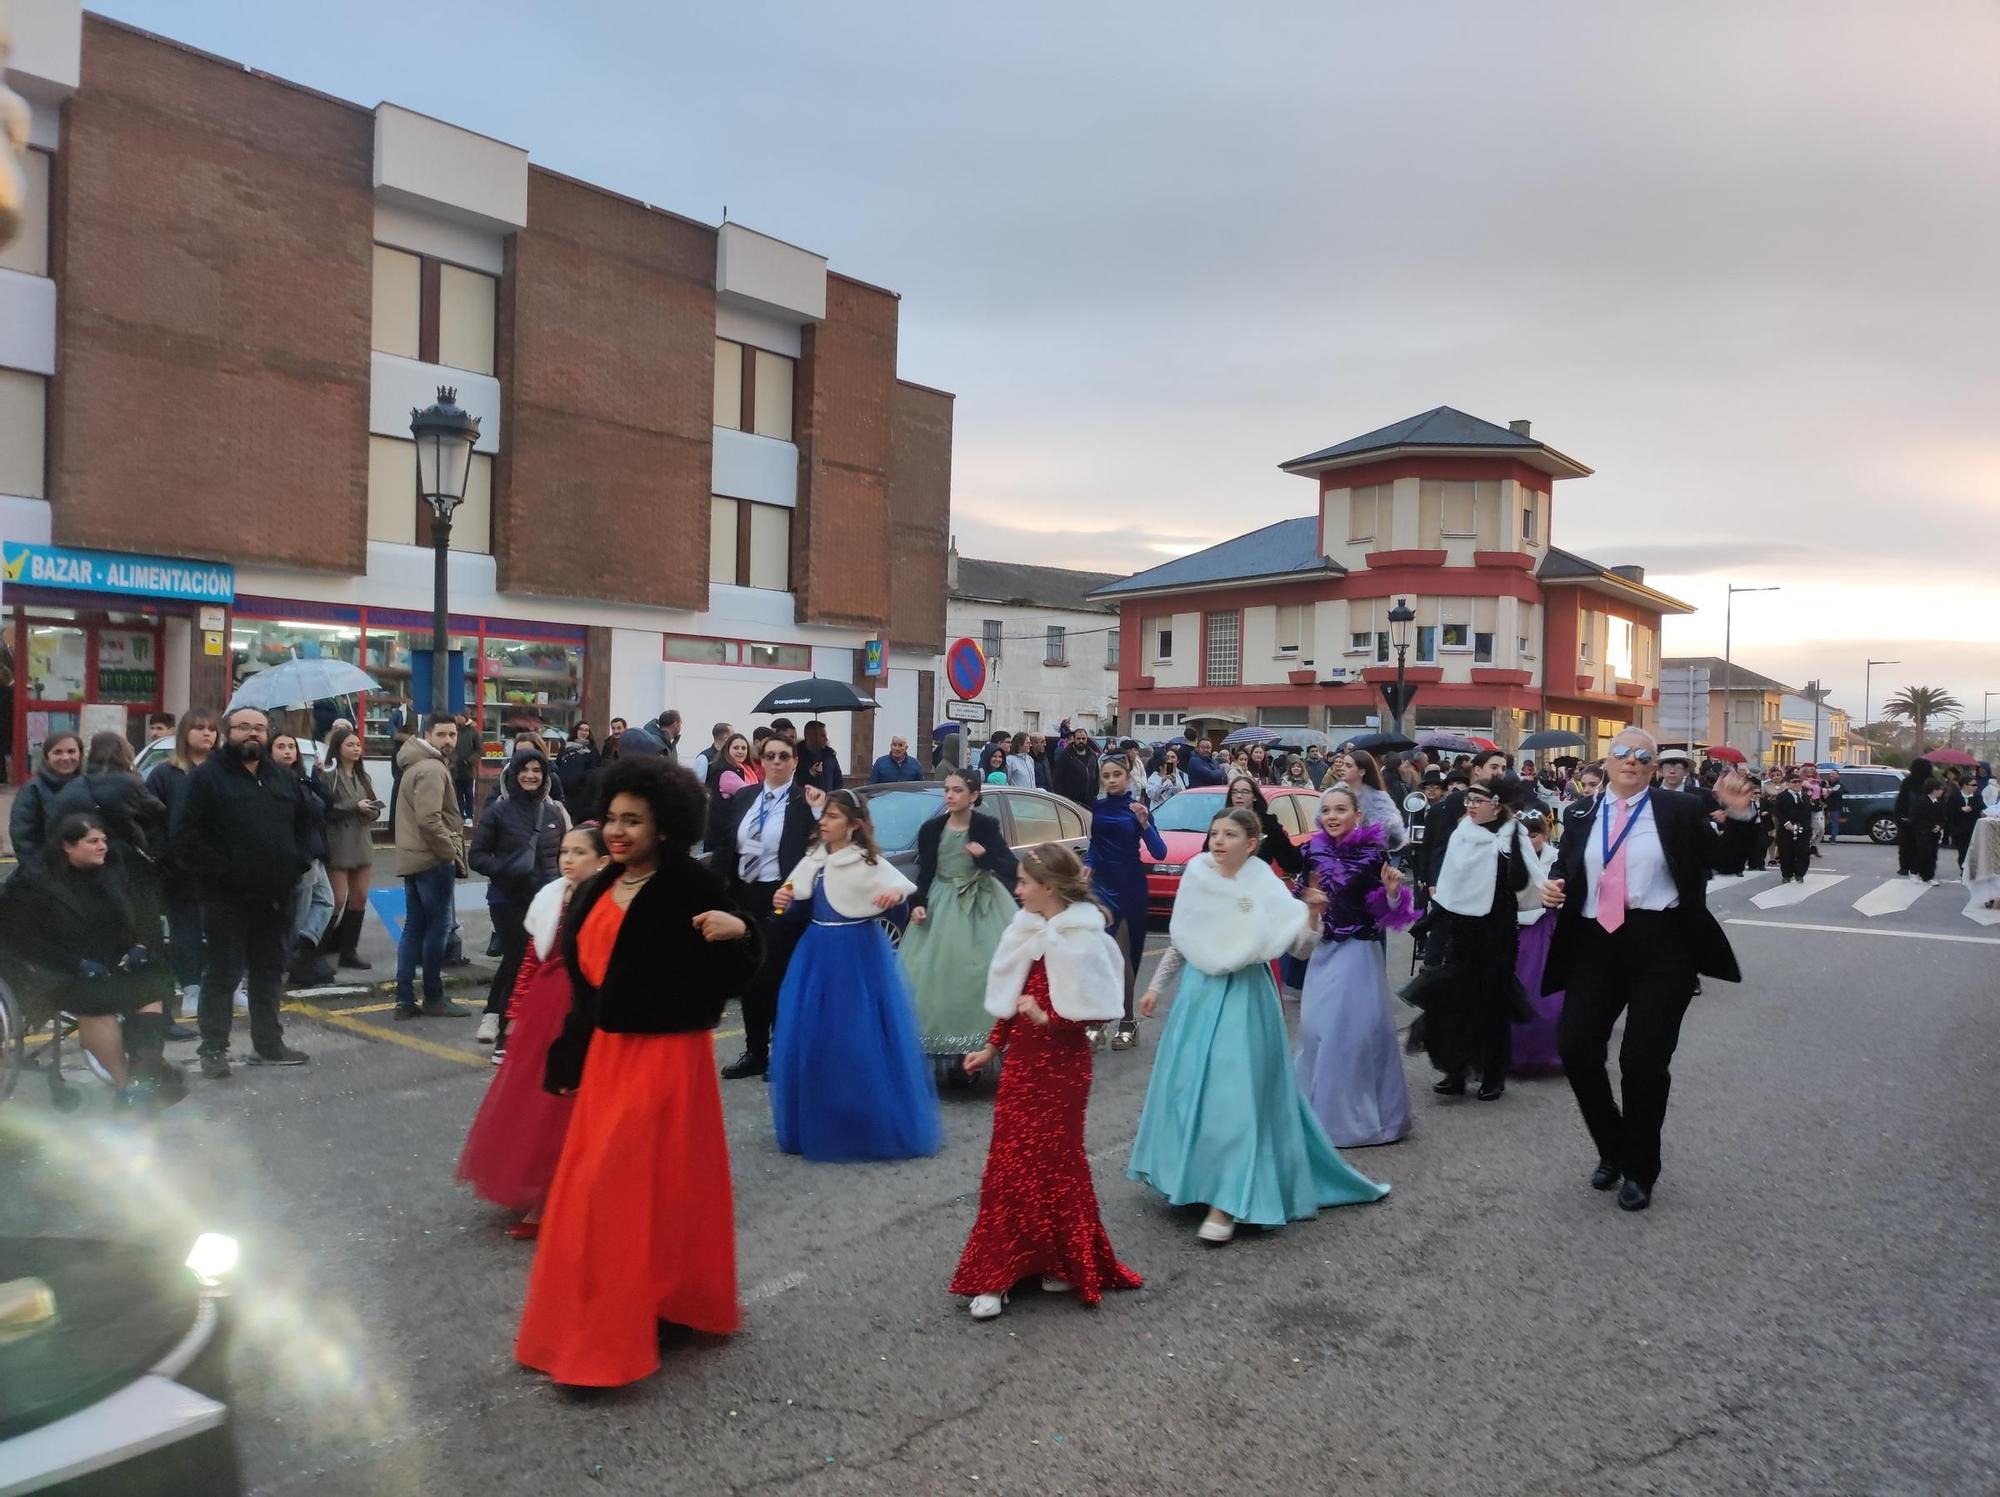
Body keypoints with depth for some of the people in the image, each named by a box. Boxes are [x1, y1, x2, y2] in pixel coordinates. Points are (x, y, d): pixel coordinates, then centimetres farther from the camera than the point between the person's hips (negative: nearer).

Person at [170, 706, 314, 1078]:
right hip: (226, 897, -6)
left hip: (275, 896, 6)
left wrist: (295, 865, 7)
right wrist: (217, 871, -16)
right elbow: (184, 835, -12)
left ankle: (268, 1044, 23)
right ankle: (213, 1049, 8)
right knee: (222, 974, 0)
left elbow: (305, 825, 21)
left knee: (269, 972, 13)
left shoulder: (285, 780, 13)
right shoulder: (206, 777, -5)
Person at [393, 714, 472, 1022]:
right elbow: (429, 820, -25)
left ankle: (405, 999, 10)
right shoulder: (433, 768, -15)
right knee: (438, 927, -2)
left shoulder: (418, 765, 19)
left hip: (414, 859, 10)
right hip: (434, 860, -10)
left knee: (414, 928, 10)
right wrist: (452, 853, -15)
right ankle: (434, 999, 5)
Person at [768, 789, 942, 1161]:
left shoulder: (868, 862, -10)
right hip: (816, 954, 6)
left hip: (859, 955, -6)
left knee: (860, 1038, -4)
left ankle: (872, 1126, 11)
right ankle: (815, 1124, 23)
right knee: (809, 1036, 8)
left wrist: (897, 893, -44)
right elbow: (799, 914, 15)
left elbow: (903, 887, -22)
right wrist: (784, 905, -6)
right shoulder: (813, 861, 7)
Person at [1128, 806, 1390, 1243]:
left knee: (1233, 1094, -5)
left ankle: (1226, 1204, 2)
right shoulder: (1196, 879, 2)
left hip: (1242, 1000, -5)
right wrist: (1156, 986, 13)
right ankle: (1191, 1179, 31)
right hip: (1197, 994, 5)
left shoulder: (1265, 889, -10)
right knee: (1187, 1086, 12)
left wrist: (1313, 914, -27)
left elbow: (1300, 948, -11)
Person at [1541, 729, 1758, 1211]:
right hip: (1595, 943, 3)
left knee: (1644, 1058, 1)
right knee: (1575, 1046, -2)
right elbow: (1565, 873, 20)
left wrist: (1739, 812, -18)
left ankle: (1639, 1170, 21)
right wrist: (1553, 889, -2)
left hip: (1661, 946, -3)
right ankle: (1612, 1149, 24)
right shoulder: (1582, 815, 10)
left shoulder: (1678, 809, 2)